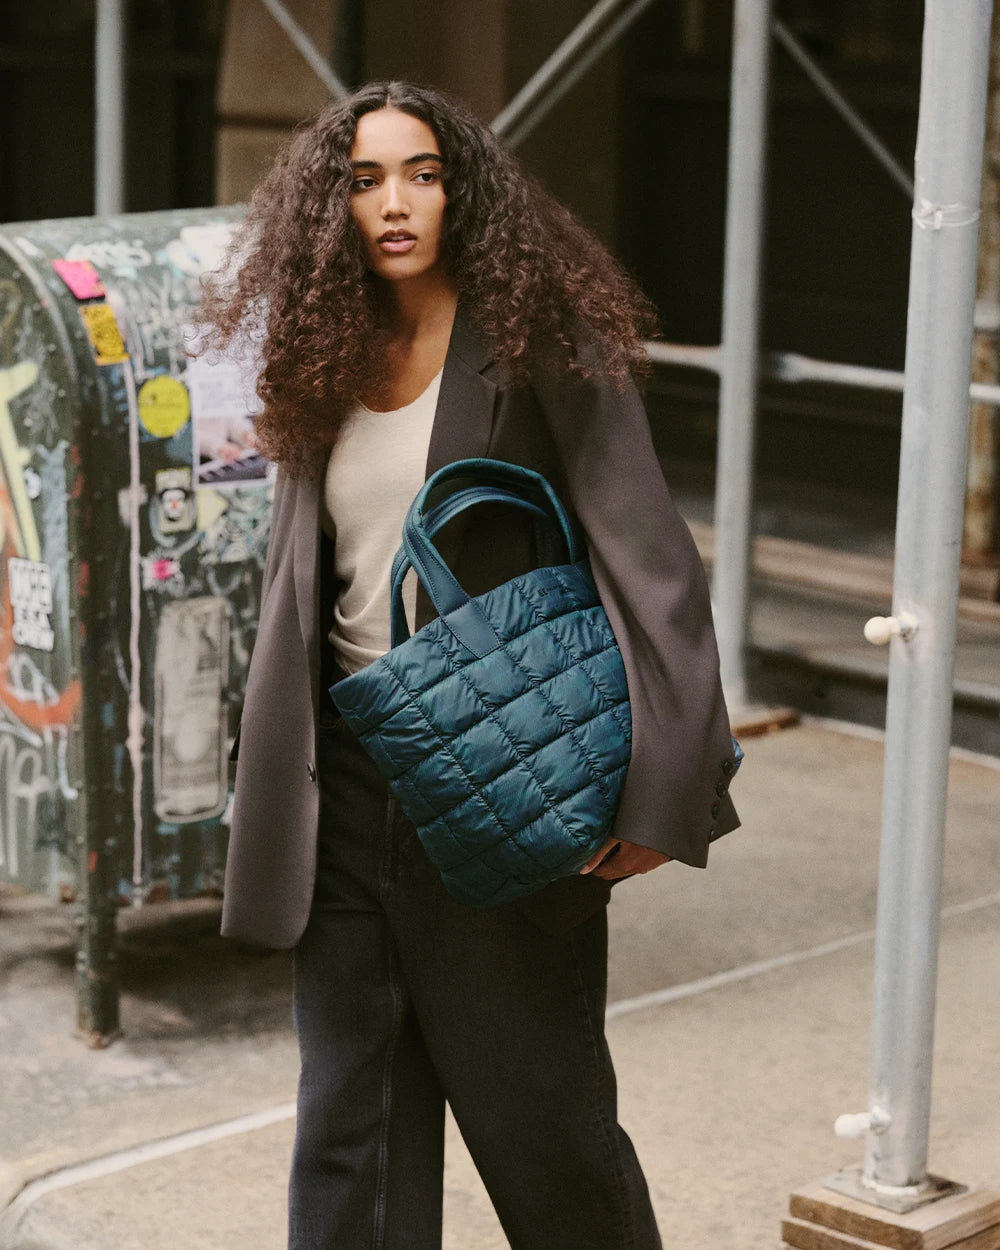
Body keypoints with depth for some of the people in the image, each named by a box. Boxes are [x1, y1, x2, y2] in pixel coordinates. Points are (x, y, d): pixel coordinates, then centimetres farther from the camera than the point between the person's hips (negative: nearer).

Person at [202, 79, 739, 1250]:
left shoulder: (539, 341, -8)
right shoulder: (327, 360, 8)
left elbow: (647, 557, -13)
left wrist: (653, 789, -20)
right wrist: (272, 789, 18)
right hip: (348, 773, 5)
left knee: (535, 1111, 6)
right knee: (350, 1121, 9)